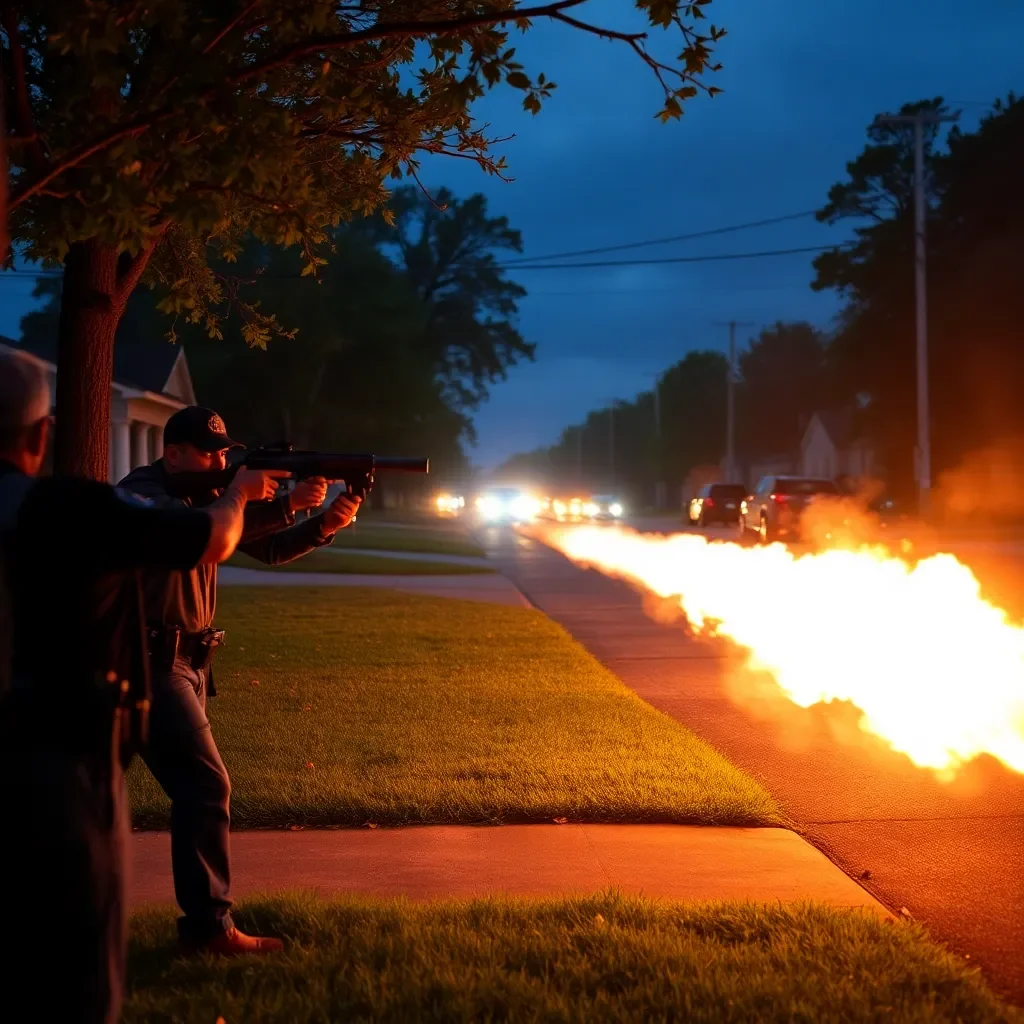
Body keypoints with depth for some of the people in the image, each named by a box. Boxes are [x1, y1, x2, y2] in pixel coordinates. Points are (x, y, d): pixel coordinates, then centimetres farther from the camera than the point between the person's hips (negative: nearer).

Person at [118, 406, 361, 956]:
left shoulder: (202, 495, 12)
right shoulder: (143, 493, -14)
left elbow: (268, 549, 9)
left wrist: (325, 525, -8)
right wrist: (287, 505, -37)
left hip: (184, 663, 9)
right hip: (149, 663, -9)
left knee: (193, 787, 12)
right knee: (208, 786, -11)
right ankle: (209, 928, -5)